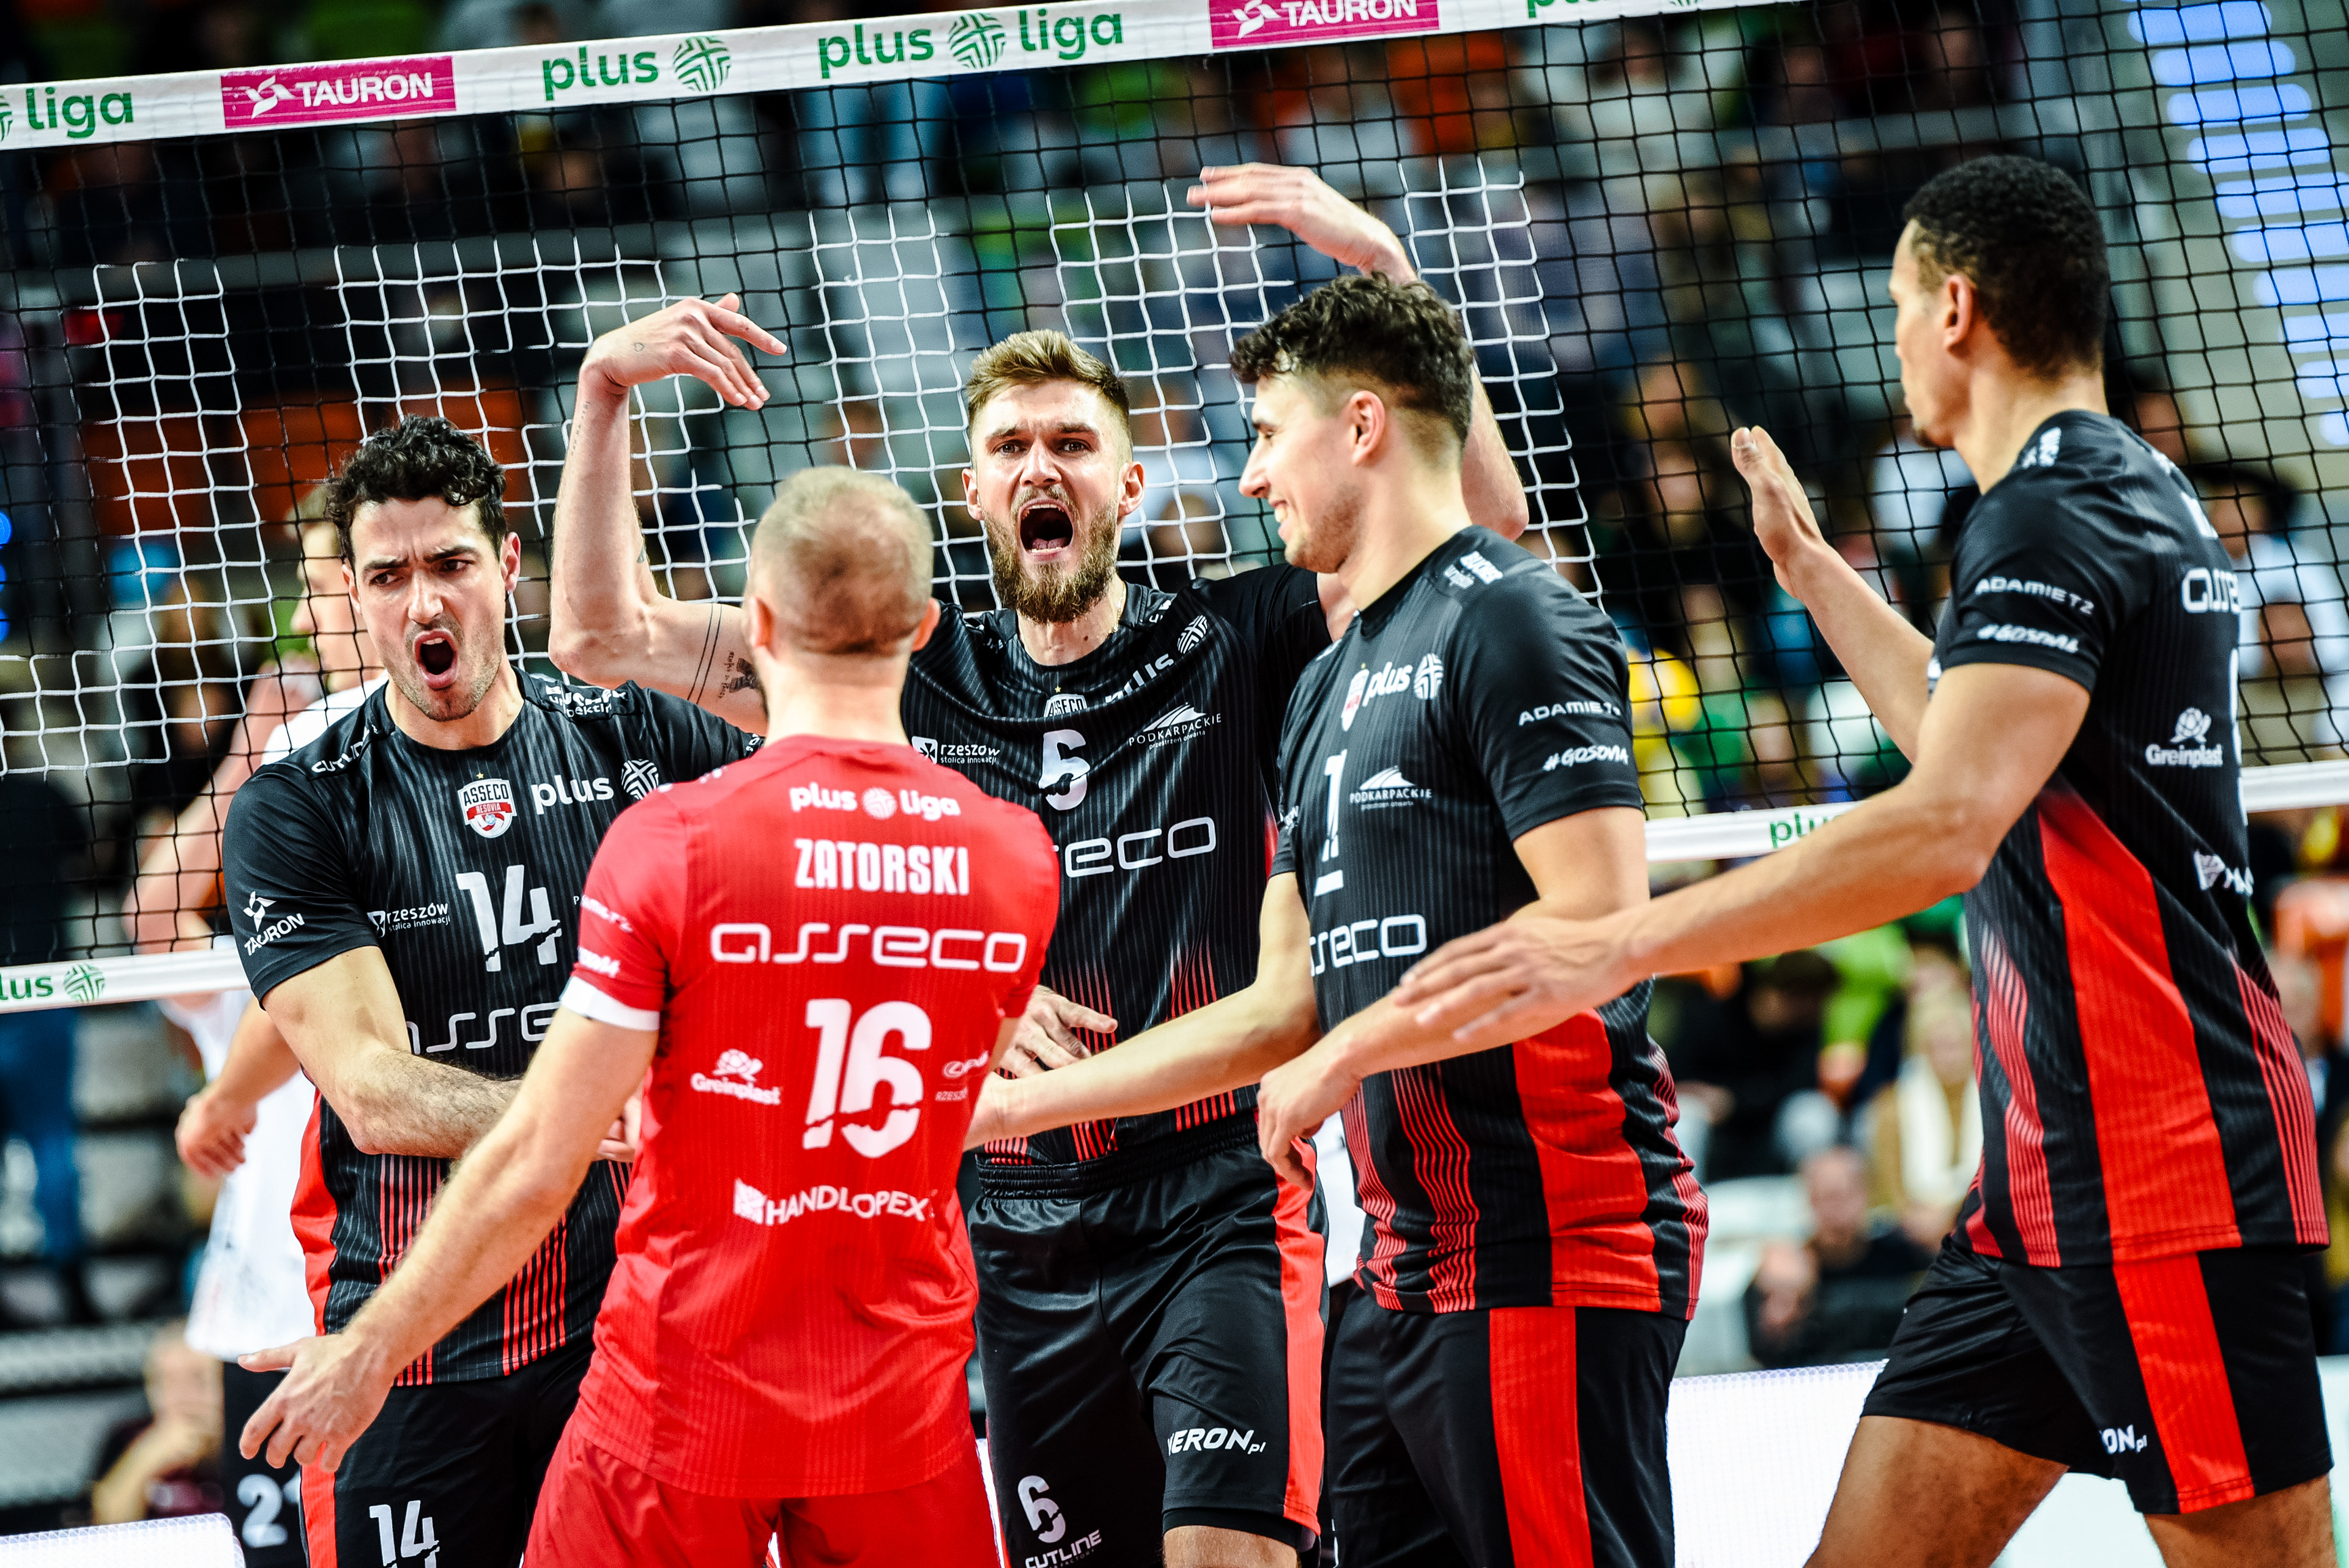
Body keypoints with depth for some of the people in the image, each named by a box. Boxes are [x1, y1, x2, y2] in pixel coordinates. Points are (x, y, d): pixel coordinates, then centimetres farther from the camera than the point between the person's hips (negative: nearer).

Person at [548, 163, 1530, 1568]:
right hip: (1026, 1234, 3)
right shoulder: (914, 684, 9)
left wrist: (1383, 263, -16)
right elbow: (605, 634, 7)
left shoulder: (1224, 650, 3)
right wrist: (607, 385, -4)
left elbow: (1484, 521, -8)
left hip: (1220, 1205, -3)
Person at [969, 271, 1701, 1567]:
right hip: (1403, 1268, 9)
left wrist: (1350, 1054, -11)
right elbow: (1289, 1001, 24)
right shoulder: (1328, 690, 21)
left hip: (1549, 1258, -9)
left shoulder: (1510, 621, -7)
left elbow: (1599, 928, -18)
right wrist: (1024, 1103, 22)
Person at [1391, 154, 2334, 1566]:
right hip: (2052, 1177, 10)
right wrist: (1811, 565, 46)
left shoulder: (2052, 519, -14)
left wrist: (1619, 947, -30)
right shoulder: (2137, 495, 19)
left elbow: (1950, 823, -28)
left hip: (2163, 1176, -10)